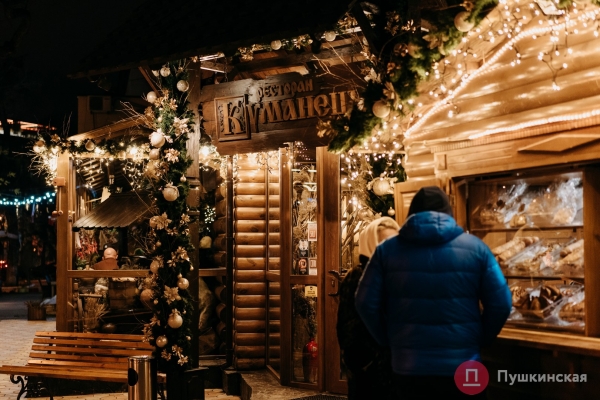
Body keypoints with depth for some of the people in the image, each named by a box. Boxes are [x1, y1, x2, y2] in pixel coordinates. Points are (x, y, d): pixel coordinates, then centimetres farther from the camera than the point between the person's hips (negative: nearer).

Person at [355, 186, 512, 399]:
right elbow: (501, 304, -3)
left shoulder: (387, 249, 0)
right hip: (463, 369, 0)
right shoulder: (475, 248, 0)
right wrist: (479, 340, 11)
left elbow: (366, 303, -3)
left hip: (407, 368, 1)